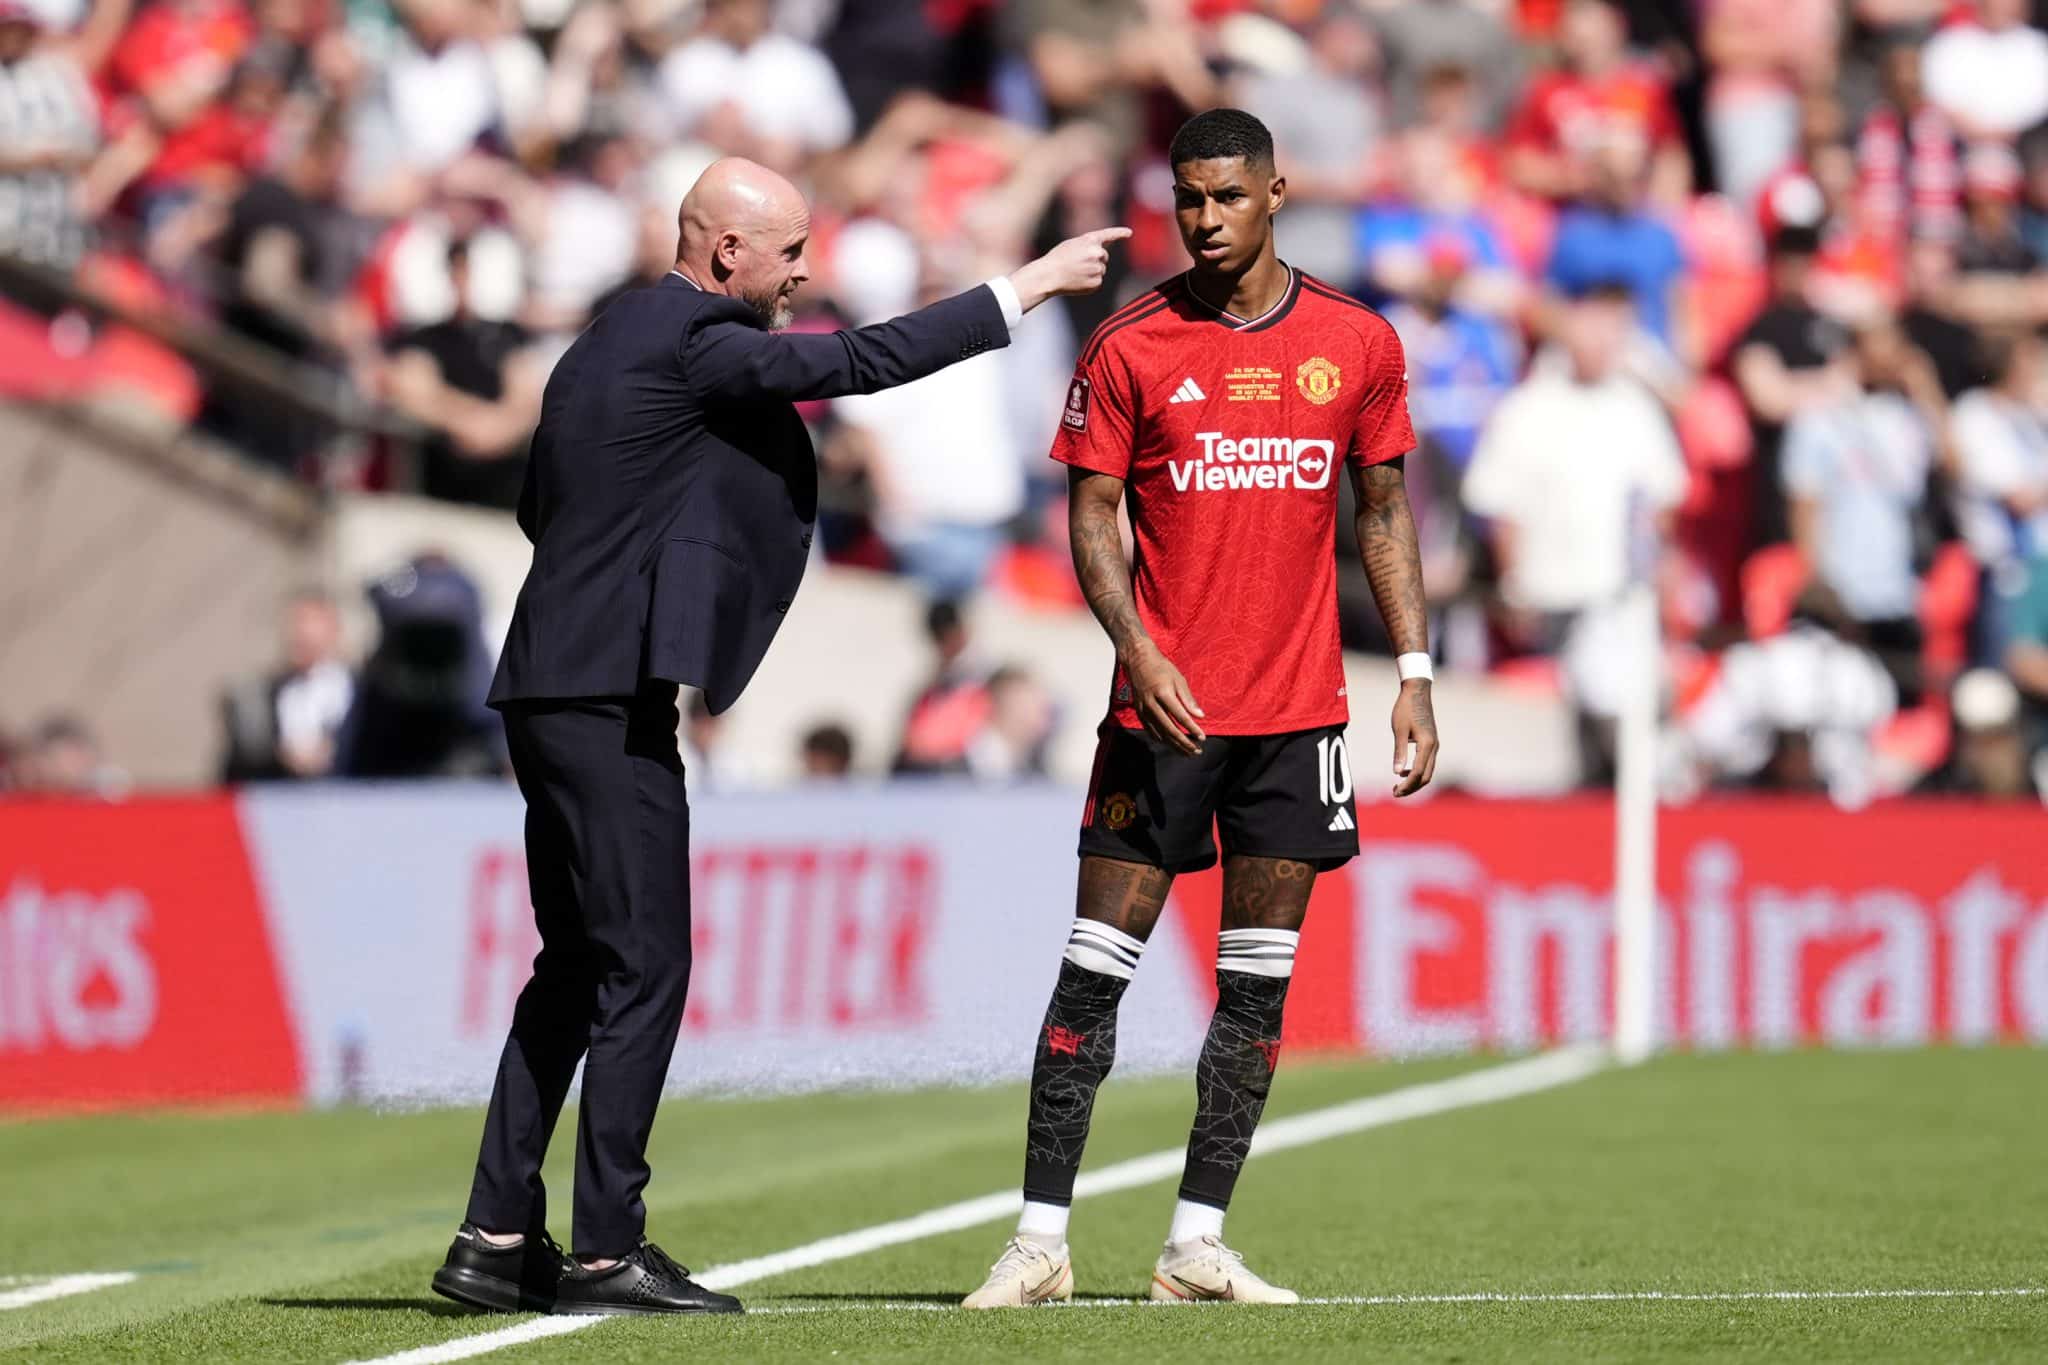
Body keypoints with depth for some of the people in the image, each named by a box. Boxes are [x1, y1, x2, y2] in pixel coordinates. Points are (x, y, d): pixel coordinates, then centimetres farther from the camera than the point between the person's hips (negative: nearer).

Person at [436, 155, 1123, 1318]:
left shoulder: (621, 340, 17)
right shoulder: (692, 345, -12)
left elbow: (539, 509, 24)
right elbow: (863, 361, -16)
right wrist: (1028, 289, -11)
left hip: (559, 689, 10)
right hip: (610, 698, -10)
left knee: (578, 969, 13)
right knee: (645, 968, -7)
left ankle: (499, 1241, 13)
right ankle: (608, 1251, -5)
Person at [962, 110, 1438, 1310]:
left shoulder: (1359, 345, 5)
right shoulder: (1131, 348, -2)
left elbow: (1385, 512, 12)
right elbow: (1092, 515, -1)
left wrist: (1415, 676, 6)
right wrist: (1137, 647, -16)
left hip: (1298, 709, 3)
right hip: (1166, 703, -2)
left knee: (1259, 982, 4)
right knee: (1096, 969, -5)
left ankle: (1198, 1246, 9)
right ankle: (1042, 1241, 0)